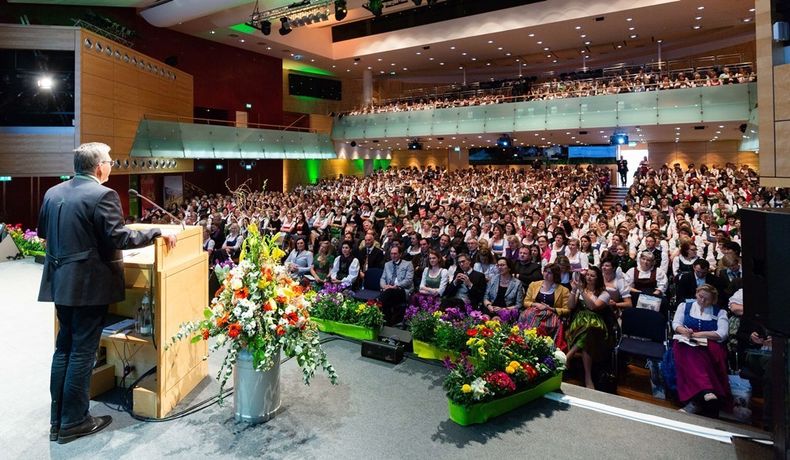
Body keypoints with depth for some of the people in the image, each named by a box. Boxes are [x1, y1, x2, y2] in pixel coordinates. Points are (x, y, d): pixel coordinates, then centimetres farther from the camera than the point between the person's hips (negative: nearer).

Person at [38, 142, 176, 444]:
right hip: (89, 284, -8)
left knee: (64, 347, 17)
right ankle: (74, 421, 13)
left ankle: (57, 419, 26)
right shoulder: (102, 195, -16)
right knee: (82, 351, 2)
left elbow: (43, 231, 21)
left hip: (60, 282, 8)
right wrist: (158, 233, -13)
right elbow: (118, 237, -22)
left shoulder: (52, 193, 9)